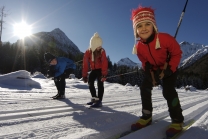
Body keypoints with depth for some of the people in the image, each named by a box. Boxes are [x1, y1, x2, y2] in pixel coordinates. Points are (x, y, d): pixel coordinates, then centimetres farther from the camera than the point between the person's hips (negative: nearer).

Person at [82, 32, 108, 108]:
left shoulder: (102, 51, -18)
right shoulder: (88, 52, -11)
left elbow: (104, 63, -25)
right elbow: (85, 64, -10)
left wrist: (104, 74, -34)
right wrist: (84, 75, -10)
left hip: (101, 69, -4)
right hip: (94, 70, 4)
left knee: (100, 83, -13)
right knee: (90, 82, 4)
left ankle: (99, 101, -10)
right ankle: (94, 98, 18)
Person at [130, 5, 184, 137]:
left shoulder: (165, 38, -31)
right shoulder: (138, 47, -18)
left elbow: (177, 53, -18)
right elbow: (144, 61, 0)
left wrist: (169, 70, -23)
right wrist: (148, 71, -12)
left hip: (170, 69, -4)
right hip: (154, 70, 5)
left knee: (168, 91, -20)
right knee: (145, 88, -4)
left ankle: (177, 120, -3)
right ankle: (147, 116, 10)